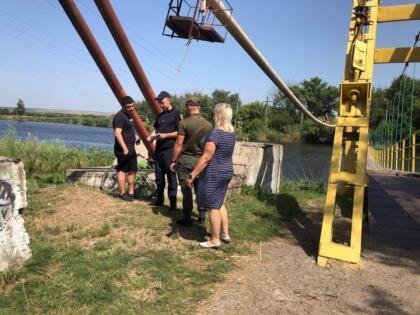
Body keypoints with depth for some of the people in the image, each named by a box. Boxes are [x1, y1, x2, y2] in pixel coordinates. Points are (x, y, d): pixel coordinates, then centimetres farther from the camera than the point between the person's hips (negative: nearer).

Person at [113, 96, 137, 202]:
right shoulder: (120, 116, -15)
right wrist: (124, 148, -29)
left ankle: (131, 192, 23)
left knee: (132, 170, 14)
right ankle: (122, 194, 4)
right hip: (123, 149, -10)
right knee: (122, 170, -4)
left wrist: (134, 138, 18)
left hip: (131, 148, 10)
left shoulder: (128, 115, 16)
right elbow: (117, 133, -25)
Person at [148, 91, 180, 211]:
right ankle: (159, 199, 25)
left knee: (171, 176, -3)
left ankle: (173, 202, 4)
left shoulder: (176, 113, -5)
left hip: (170, 149, -7)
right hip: (159, 148, 7)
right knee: (159, 175, 12)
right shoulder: (160, 115, 16)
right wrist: (151, 136, 3)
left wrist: (166, 135, -18)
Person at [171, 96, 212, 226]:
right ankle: (202, 217, 20)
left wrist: (174, 160, -2)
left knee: (186, 190, 4)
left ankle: (186, 219, 11)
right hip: (201, 160, 4)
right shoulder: (208, 125, 1)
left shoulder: (184, 123, -12)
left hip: (186, 160, -4)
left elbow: (178, 144, -12)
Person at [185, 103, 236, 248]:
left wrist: (192, 175, -18)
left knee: (213, 206, 3)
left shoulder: (215, 133, -22)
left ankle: (215, 240, 13)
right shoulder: (232, 132, 4)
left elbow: (206, 158, -23)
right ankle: (225, 234, 29)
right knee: (220, 203, 22)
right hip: (227, 171, 8)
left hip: (214, 173, -8)